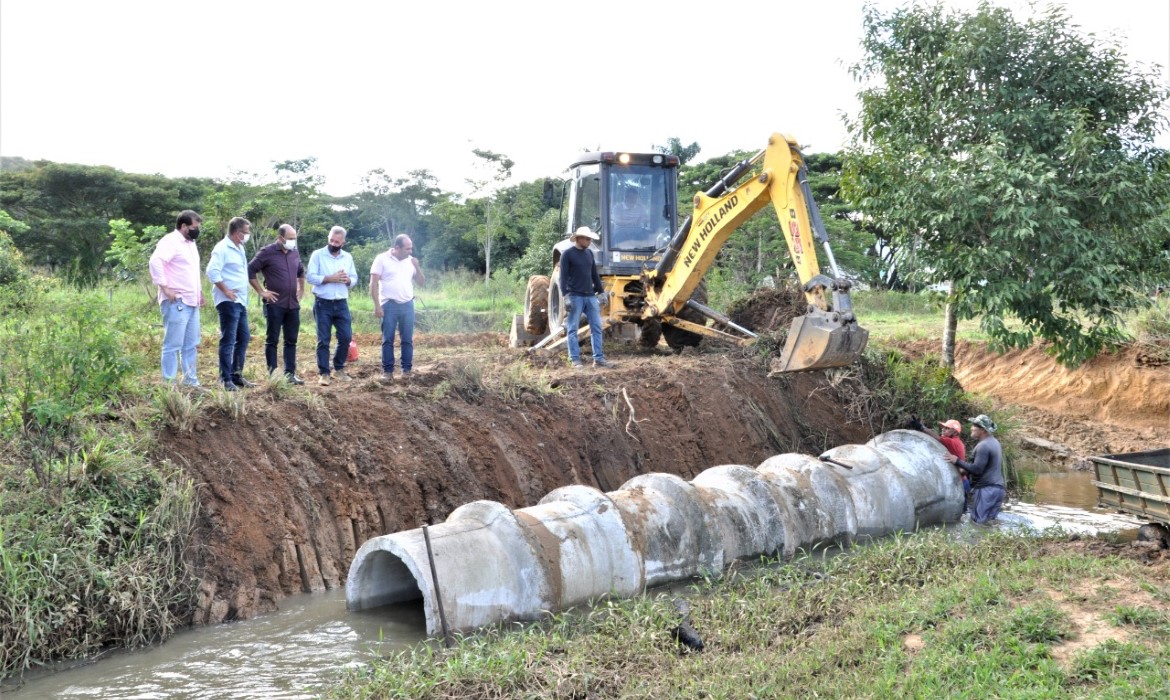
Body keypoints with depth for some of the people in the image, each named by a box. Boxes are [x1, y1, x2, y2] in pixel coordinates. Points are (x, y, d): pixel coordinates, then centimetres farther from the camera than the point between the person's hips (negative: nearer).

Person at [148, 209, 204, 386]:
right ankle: (169, 385, -3)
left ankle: (191, 382, 19)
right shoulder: (170, 241, -11)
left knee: (190, 345, 12)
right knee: (173, 345, -6)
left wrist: (199, 291, 21)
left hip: (191, 302, 9)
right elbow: (155, 261, -26)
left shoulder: (191, 244, 19)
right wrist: (165, 288, -24)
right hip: (176, 303, -9)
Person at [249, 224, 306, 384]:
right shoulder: (267, 252, -8)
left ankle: (290, 374, 14)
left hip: (293, 305, 6)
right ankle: (273, 374, 7)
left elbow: (301, 272, 28)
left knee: (291, 340, 8)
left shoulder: (295, 253, 11)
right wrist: (261, 291, -9)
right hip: (275, 304, -6)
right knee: (272, 340, 2)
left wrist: (301, 289, 18)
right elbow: (250, 271, -8)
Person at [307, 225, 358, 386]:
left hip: (342, 304, 4)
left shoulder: (348, 257, 9)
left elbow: (355, 279, 12)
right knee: (323, 340, 0)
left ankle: (339, 368, 24)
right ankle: (324, 373, 7)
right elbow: (310, 276, -11)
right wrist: (330, 278, -20)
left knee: (346, 337, 5)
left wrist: (348, 280, -11)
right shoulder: (317, 255, -4)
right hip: (323, 304, -4)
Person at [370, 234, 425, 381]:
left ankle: (407, 369, 13)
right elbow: (373, 283, -6)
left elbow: (422, 282, 12)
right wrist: (377, 306, -11)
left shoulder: (411, 260, 9)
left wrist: (417, 267, -6)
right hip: (389, 305, -4)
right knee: (387, 340, 1)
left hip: (408, 305, 4)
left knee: (407, 340, 5)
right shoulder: (382, 259, -5)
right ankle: (387, 371, 7)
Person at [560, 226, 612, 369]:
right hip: (575, 297, -6)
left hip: (590, 296, 6)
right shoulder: (567, 254, -3)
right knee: (572, 329, -3)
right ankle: (575, 360, 0)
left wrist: (601, 292, 17)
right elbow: (563, 277, -8)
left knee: (596, 327, 4)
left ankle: (598, 358, 8)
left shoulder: (589, 253, 15)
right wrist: (565, 295, -16)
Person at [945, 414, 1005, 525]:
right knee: (990, 522, 8)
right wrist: (965, 470, 19)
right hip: (997, 487, 10)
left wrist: (957, 461, -15)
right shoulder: (994, 442, 16)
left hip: (986, 489, -10)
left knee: (977, 522, -8)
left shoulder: (983, 446, -15)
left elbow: (976, 469, -21)